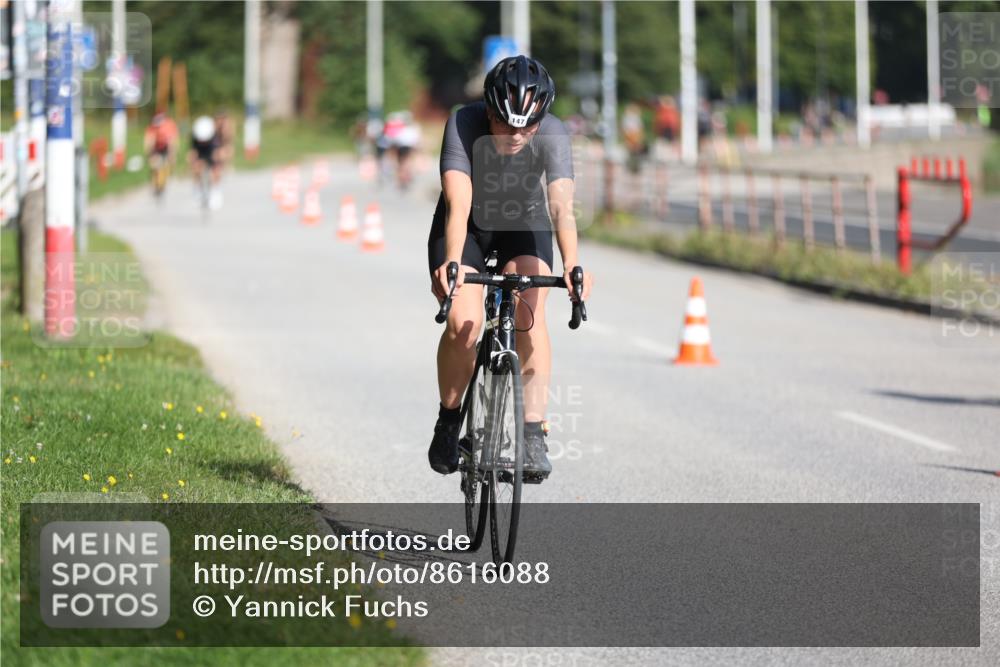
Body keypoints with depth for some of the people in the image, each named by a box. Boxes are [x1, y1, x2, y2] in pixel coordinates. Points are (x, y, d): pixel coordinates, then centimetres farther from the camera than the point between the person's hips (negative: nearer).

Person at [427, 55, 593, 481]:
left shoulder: (553, 135, -30)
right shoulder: (464, 125, -32)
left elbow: (561, 205, -41)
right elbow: (458, 204, -41)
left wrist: (571, 266, -57)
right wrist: (451, 264, -57)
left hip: (524, 223, 1)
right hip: (469, 225, -1)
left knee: (529, 312, -24)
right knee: (463, 325, -20)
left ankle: (533, 435, -21)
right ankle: (449, 421, 5)